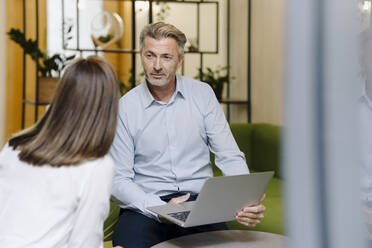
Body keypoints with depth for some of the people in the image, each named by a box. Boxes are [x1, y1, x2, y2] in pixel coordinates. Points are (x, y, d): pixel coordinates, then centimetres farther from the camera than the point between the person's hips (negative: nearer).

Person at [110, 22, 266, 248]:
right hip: (146, 207, -1)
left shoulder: (202, 94, 5)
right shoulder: (125, 107, -1)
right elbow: (119, 180, -4)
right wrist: (158, 209, -22)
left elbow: (230, 157, 2)